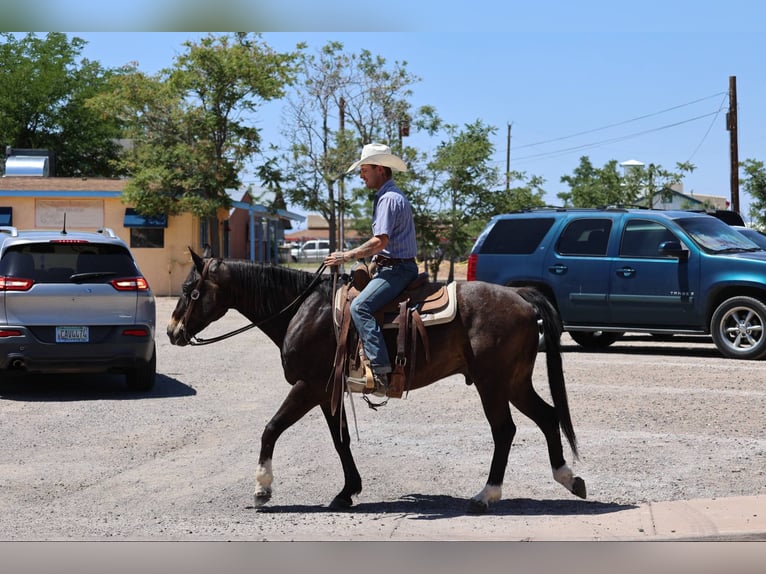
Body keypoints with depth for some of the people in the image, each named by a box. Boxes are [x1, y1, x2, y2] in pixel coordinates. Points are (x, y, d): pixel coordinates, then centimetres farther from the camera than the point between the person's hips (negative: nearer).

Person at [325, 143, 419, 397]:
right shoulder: (388, 196, 20)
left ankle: (380, 371, -33)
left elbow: (380, 241, -22)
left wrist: (347, 256, -15)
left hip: (397, 269, -11)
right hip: (390, 267, 11)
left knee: (360, 307, -26)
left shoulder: (389, 198, -14)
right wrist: (373, 263, 20)